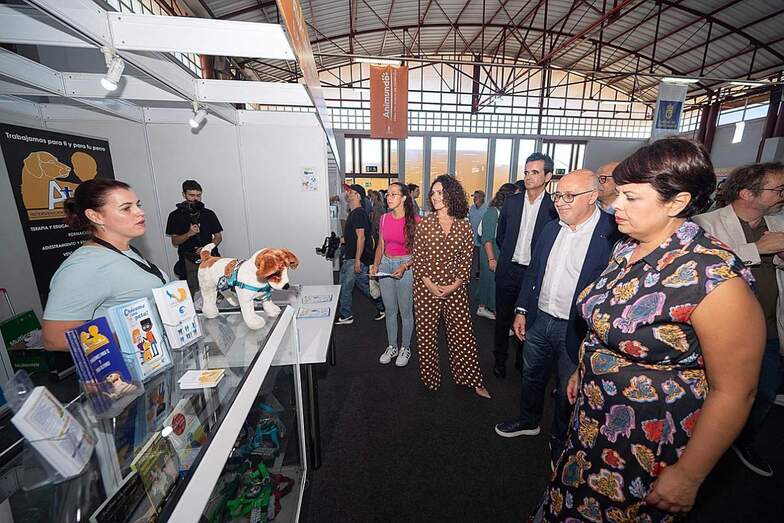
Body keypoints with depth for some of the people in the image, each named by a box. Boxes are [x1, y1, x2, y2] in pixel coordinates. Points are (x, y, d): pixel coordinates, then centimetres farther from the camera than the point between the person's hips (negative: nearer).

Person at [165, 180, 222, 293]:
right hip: (188, 260, 0)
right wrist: (189, 234, -15)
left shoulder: (209, 214, 9)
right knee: (192, 292, -9)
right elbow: (175, 242, 5)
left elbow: (218, 236, 9)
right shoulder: (175, 215, 7)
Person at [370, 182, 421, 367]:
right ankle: (392, 346, 34)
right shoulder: (384, 219, 4)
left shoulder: (415, 220, -12)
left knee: (405, 311, 9)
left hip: (406, 266, -5)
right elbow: (380, 245, 11)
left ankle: (405, 348, 30)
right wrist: (375, 265, -4)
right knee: (390, 311, 15)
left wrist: (404, 267, -22)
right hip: (385, 264, 5)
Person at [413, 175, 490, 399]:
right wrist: (429, 284, -10)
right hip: (426, 289, 0)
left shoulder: (464, 226, 0)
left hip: (455, 290, 1)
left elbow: (466, 260, 2)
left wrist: (455, 285, -9)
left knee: (463, 334, 8)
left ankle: (473, 380, 28)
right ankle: (429, 379, 30)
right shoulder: (424, 224, -2)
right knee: (426, 334, 10)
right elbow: (417, 258, -2)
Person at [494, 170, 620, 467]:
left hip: (576, 330, -5)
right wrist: (522, 310, 8)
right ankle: (528, 421, 49)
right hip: (539, 320, 5)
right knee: (532, 376, 23)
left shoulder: (612, 234, -17)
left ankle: (560, 441, 43)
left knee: (568, 392, 17)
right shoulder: (551, 229, 3)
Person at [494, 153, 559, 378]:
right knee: (503, 317, 12)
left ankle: (523, 361, 35)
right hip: (508, 270, 2)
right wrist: (509, 256, 11)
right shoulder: (511, 202, 2)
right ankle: (500, 359, 31)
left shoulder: (554, 206, -6)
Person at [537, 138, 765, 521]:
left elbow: (733, 392, -20)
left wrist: (688, 476, -12)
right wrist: (582, 371, 16)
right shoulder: (625, 249, -4)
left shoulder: (714, 277, -27)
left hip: (650, 444, -6)